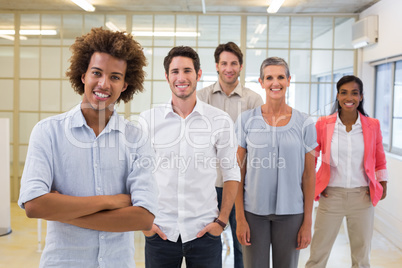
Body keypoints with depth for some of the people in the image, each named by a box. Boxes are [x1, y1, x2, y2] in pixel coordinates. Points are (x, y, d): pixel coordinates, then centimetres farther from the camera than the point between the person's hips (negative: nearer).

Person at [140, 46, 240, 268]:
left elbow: (231, 174, 4)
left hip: (204, 231, 0)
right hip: (159, 231, 1)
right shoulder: (148, 120, -1)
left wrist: (222, 220, -1)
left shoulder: (220, 120, -2)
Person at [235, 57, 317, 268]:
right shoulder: (246, 120, -1)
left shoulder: (304, 123, 1)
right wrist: (240, 218, -4)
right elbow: (238, 172, 0)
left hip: (291, 211, 1)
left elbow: (309, 175, 2)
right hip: (254, 210, 0)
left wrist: (308, 221, 0)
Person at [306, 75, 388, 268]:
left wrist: (383, 184, 5)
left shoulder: (372, 126, 1)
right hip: (331, 195, -1)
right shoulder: (323, 124, -3)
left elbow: (379, 159, 13)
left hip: (362, 197, 2)